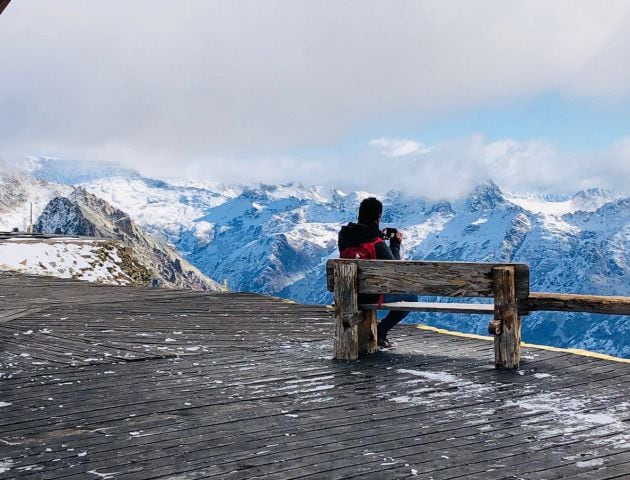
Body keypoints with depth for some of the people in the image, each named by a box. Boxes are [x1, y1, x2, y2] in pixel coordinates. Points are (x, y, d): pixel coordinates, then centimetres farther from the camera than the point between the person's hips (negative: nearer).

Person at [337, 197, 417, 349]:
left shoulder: (344, 235, -6)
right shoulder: (378, 244, -23)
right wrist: (396, 244, 1)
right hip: (372, 295, -7)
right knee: (412, 297, 11)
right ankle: (380, 332, 4)